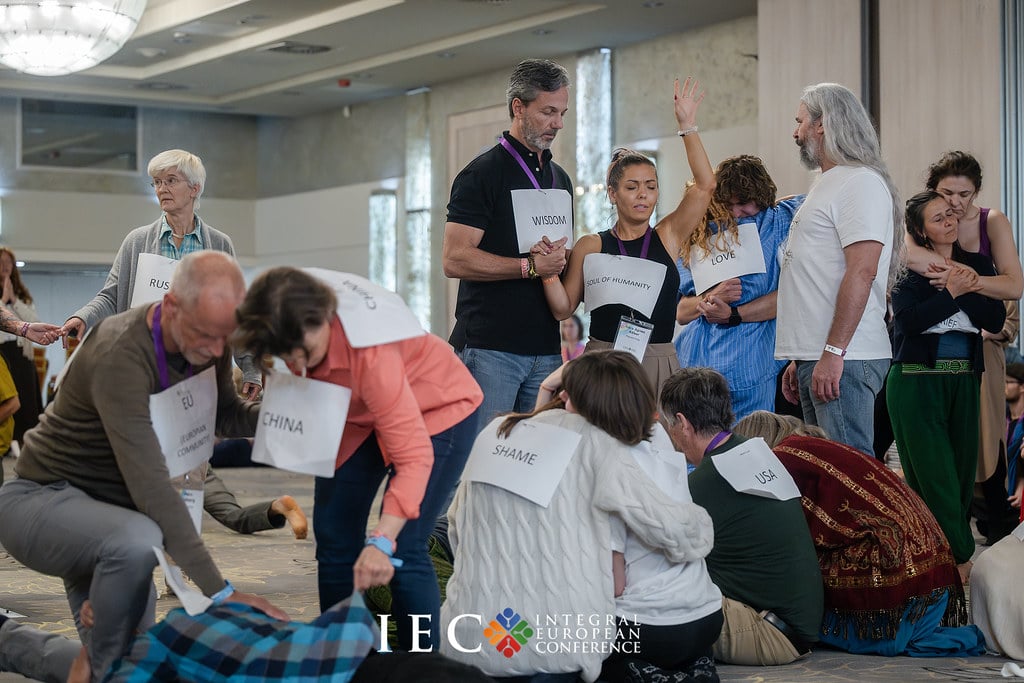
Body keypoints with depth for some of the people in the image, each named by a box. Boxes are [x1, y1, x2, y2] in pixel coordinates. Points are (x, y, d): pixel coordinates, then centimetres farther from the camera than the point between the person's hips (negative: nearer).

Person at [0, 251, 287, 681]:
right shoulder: (121, 357, -33)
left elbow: (224, 416, 6)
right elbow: (151, 485, -38)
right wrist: (218, 591, -41)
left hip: (105, 507, 8)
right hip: (41, 500, -8)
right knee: (137, 541, -38)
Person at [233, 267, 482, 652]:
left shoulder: (371, 353, -42)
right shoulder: (291, 325, -25)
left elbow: (414, 457, -41)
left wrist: (382, 541, -49)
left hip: (437, 408, -6)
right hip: (357, 411, 7)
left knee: (402, 547, -17)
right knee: (333, 535, 3)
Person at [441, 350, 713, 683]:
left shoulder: (495, 433, 8)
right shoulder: (596, 445, -7)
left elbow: (457, 524, 18)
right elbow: (676, 530, -8)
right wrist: (697, 520, 14)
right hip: (555, 648, -5)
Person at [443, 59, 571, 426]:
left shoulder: (560, 178, 19)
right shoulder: (484, 173, -5)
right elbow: (454, 259, -14)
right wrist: (531, 266, -17)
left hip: (546, 349, 7)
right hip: (489, 348, -7)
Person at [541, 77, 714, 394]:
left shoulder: (667, 237, 8)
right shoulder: (590, 247, 6)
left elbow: (704, 185, 0)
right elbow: (563, 308, 7)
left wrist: (687, 126, -1)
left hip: (659, 365, 1)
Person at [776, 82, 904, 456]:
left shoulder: (861, 183, -9)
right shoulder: (827, 185, 23)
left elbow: (862, 272, -20)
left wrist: (833, 352, -24)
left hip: (843, 360, -10)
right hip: (814, 359, 10)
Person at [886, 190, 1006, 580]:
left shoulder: (976, 265, 11)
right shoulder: (909, 269, -1)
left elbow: (996, 320, 1)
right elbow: (909, 320, -15)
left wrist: (967, 289, -12)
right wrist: (952, 292, -15)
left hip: (964, 381, 4)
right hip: (917, 382, -4)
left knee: (963, 470, 4)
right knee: (934, 475, -9)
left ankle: (948, 556, 12)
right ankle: (961, 558, -7)